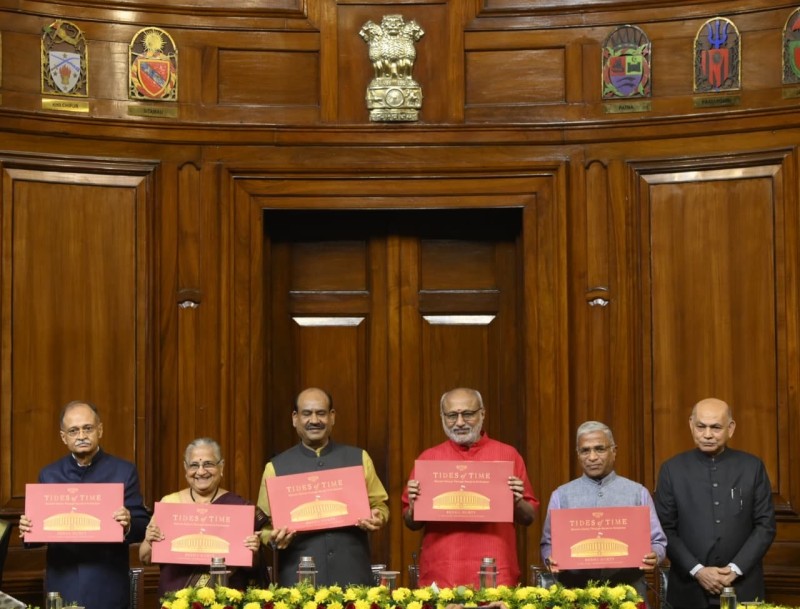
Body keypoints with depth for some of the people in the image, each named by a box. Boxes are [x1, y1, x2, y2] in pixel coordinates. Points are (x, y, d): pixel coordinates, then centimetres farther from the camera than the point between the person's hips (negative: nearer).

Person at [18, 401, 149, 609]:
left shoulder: (124, 471, 0)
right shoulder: (48, 475, 7)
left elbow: (143, 528, -2)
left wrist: (128, 525, -23)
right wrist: (27, 529, -12)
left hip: (108, 589, -2)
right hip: (62, 587, 2)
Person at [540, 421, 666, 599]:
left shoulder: (638, 493, 8)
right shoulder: (561, 495, 10)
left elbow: (657, 542, 7)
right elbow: (549, 543, 9)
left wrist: (653, 556, -14)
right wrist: (551, 558, -12)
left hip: (627, 587, 0)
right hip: (576, 588, 0)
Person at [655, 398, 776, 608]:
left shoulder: (752, 467, 2)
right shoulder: (673, 469, 1)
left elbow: (765, 525, 1)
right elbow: (665, 529, -1)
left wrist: (736, 568, -8)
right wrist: (697, 570, -10)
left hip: (742, 587, 0)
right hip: (689, 589, 0)